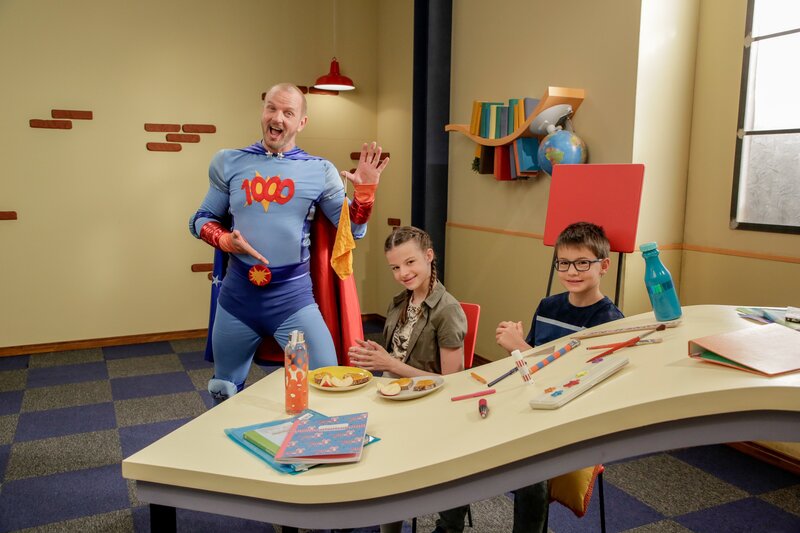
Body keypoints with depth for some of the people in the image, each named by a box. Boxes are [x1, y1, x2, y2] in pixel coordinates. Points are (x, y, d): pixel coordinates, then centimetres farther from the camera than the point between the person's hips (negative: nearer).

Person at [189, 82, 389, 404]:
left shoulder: (319, 171, -2)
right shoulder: (229, 163, 3)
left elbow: (352, 230, 2)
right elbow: (201, 219, 10)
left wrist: (366, 189, -14)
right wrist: (224, 239, -11)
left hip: (292, 293, -2)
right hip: (237, 291, 2)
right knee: (225, 393, 20)